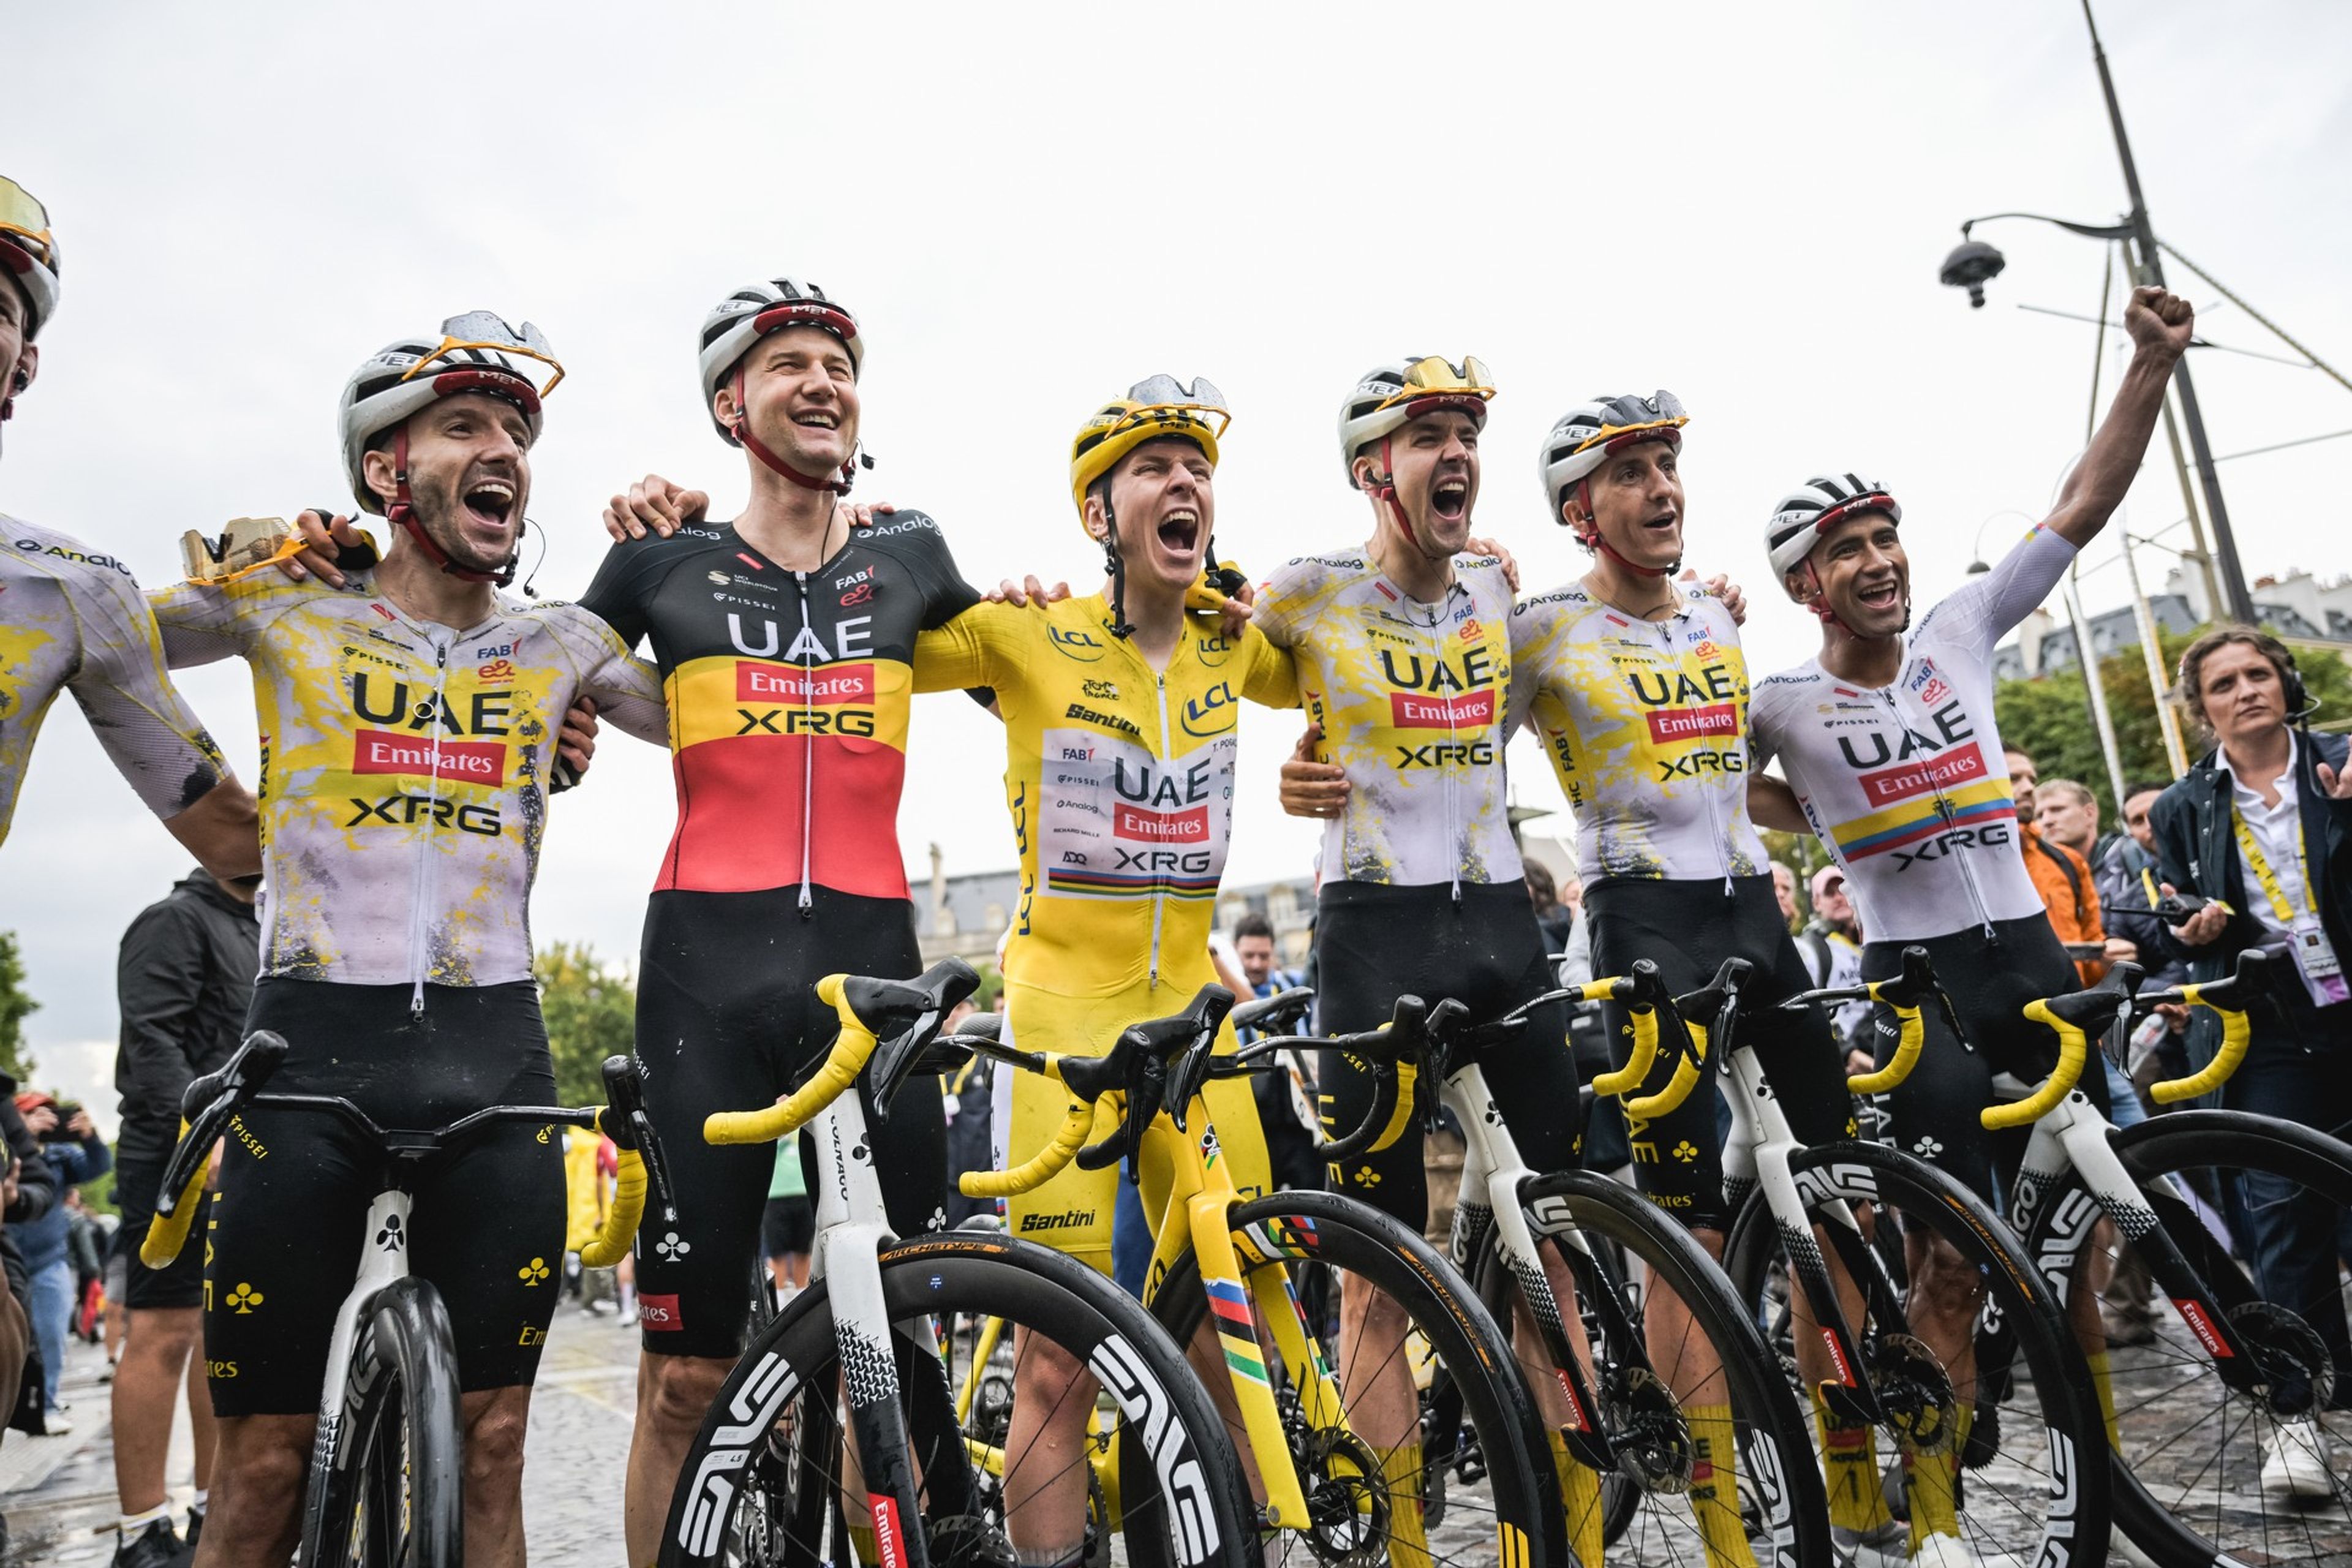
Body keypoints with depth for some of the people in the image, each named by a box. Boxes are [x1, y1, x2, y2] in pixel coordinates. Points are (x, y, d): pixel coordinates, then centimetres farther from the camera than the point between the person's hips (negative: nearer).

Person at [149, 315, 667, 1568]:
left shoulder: (564, 644, 11)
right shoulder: (289, 610, 6)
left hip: (496, 1055, 2)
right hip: (311, 1042, -1)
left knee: (490, 1449, 6)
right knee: (261, 1464, 4)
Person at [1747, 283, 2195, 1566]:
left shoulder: (1962, 632, 5)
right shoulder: (1783, 701, -5)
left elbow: (2084, 505, 5)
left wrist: (2154, 363, -2)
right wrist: (1812, 822, -8)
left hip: (2028, 953, 4)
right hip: (1915, 978, -4)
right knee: (1956, 1255, -4)